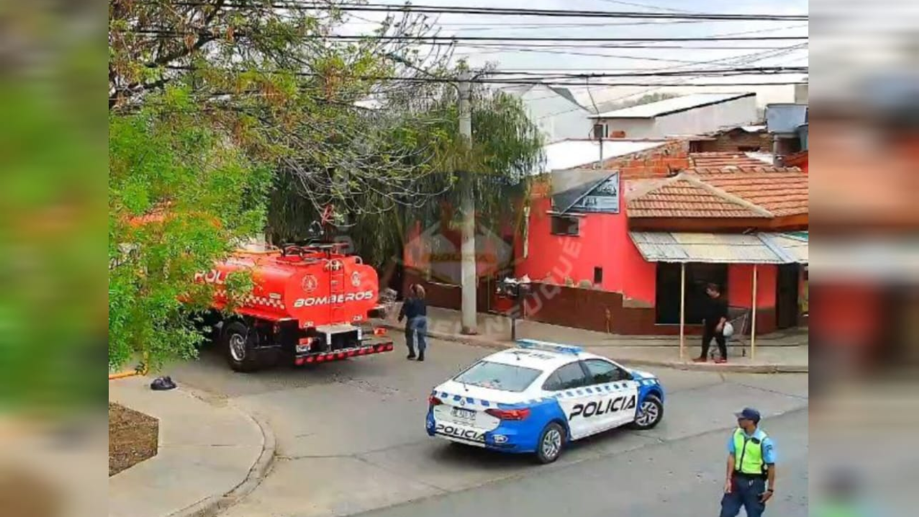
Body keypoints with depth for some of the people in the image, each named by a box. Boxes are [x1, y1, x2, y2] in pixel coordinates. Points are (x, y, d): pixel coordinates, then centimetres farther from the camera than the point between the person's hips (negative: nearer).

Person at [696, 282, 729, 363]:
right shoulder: (709, 300, 11)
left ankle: (724, 358, 9)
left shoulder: (721, 301, -15)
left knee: (720, 341, 0)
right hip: (709, 324, 9)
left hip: (717, 325, -9)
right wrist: (704, 321, 22)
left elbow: (724, 314, -19)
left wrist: (721, 324, -24)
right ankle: (703, 357, 17)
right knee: (705, 340, 10)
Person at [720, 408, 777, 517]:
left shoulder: (763, 441, -18)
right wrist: (728, 479, -3)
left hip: (754, 482, -4)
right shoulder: (736, 434, -3)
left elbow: (771, 466, -12)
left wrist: (770, 489, -10)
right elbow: (732, 456, 2)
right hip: (737, 479, 4)